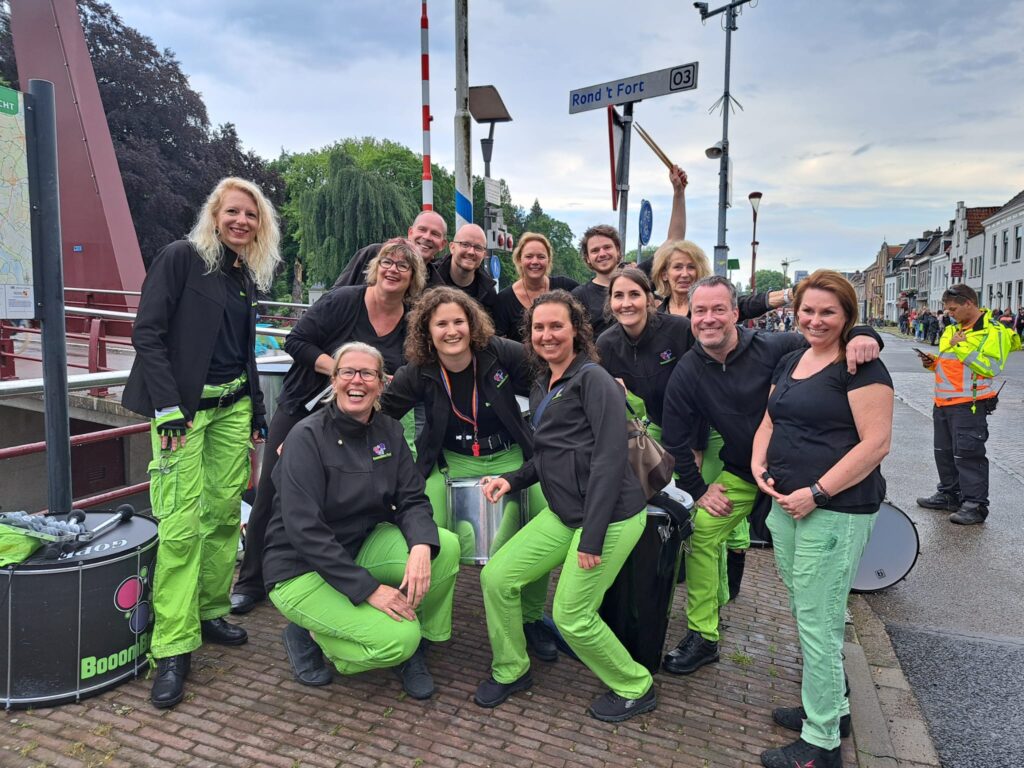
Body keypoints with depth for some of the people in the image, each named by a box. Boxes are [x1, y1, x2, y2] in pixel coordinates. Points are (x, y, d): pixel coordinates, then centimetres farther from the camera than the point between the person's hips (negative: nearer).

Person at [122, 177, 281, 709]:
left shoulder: (247, 276, 14)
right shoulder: (180, 258, -6)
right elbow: (147, 333, -12)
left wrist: (257, 411, 16)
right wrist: (168, 407, -18)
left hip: (233, 405, 7)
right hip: (183, 405, -6)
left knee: (225, 513, 7)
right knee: (182, 524, -8)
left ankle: (210, 611, 23)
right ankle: (173, 648, 1)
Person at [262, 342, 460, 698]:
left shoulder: (389, 431, 0)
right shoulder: (307, 437, -18)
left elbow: (412, 500, -3)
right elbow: (305, 531, -24)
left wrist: (421, 546, -26)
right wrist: (369, 588, -28)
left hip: (362, 547, 6)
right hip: (302, 571, -6)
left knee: (445, 546, -19)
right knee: (398, 640, -22)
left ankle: (416, 645, 2)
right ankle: (309, 635, 5)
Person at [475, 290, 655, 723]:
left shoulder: (593, 380, -13)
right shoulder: (541, 388, 14)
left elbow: (609, 458, -20)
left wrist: (591, 537, -22)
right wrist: (513, 479, 2)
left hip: (610, 515, -8)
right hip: (563, 512, 8)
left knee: (572, 617, -1)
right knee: (497, 577, 4)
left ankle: (635, 689, 26)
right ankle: (510, 671, 27)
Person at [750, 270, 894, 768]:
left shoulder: (860, 367, -10)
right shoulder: (789, 363, 13)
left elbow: (876, 442, -17)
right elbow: (769, 423, 19)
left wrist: (817, 493, -19)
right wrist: (759, 467, 0)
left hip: (835, 511, -8)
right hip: (785, 504, 8)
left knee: (818, 622, -1)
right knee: (805, 613, 17)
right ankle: (832, 705, 37)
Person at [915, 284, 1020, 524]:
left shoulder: (992, 331, -11)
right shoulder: (952, 329, 16)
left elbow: (991, 367, -22)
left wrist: (961, 347, -20)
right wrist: (934, 362, 8)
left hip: (969, 405, -9)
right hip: (943, 403, 9)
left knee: (968, 455, -5)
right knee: (944, 452, 16)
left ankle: (975, 505, 3)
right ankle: (949, 495, 29)